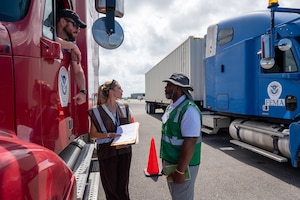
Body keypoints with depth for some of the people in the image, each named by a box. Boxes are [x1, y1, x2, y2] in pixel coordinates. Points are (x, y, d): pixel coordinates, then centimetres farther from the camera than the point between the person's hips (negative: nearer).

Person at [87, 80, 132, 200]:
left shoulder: (124, 108, 5)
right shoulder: (97, 111, -8)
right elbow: (93, 134, -4)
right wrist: (109, 135, -19)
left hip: (124, 151, 3)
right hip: (107, 152, -3)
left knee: (123, 186, 12)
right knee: (111, 186, 9)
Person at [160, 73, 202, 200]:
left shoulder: (188, 109, -24)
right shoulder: (171, 106, 7)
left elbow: (190, 142, -27)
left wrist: (180, 171, -25)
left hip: (182, 165, -9)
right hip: (170, 162, 9)